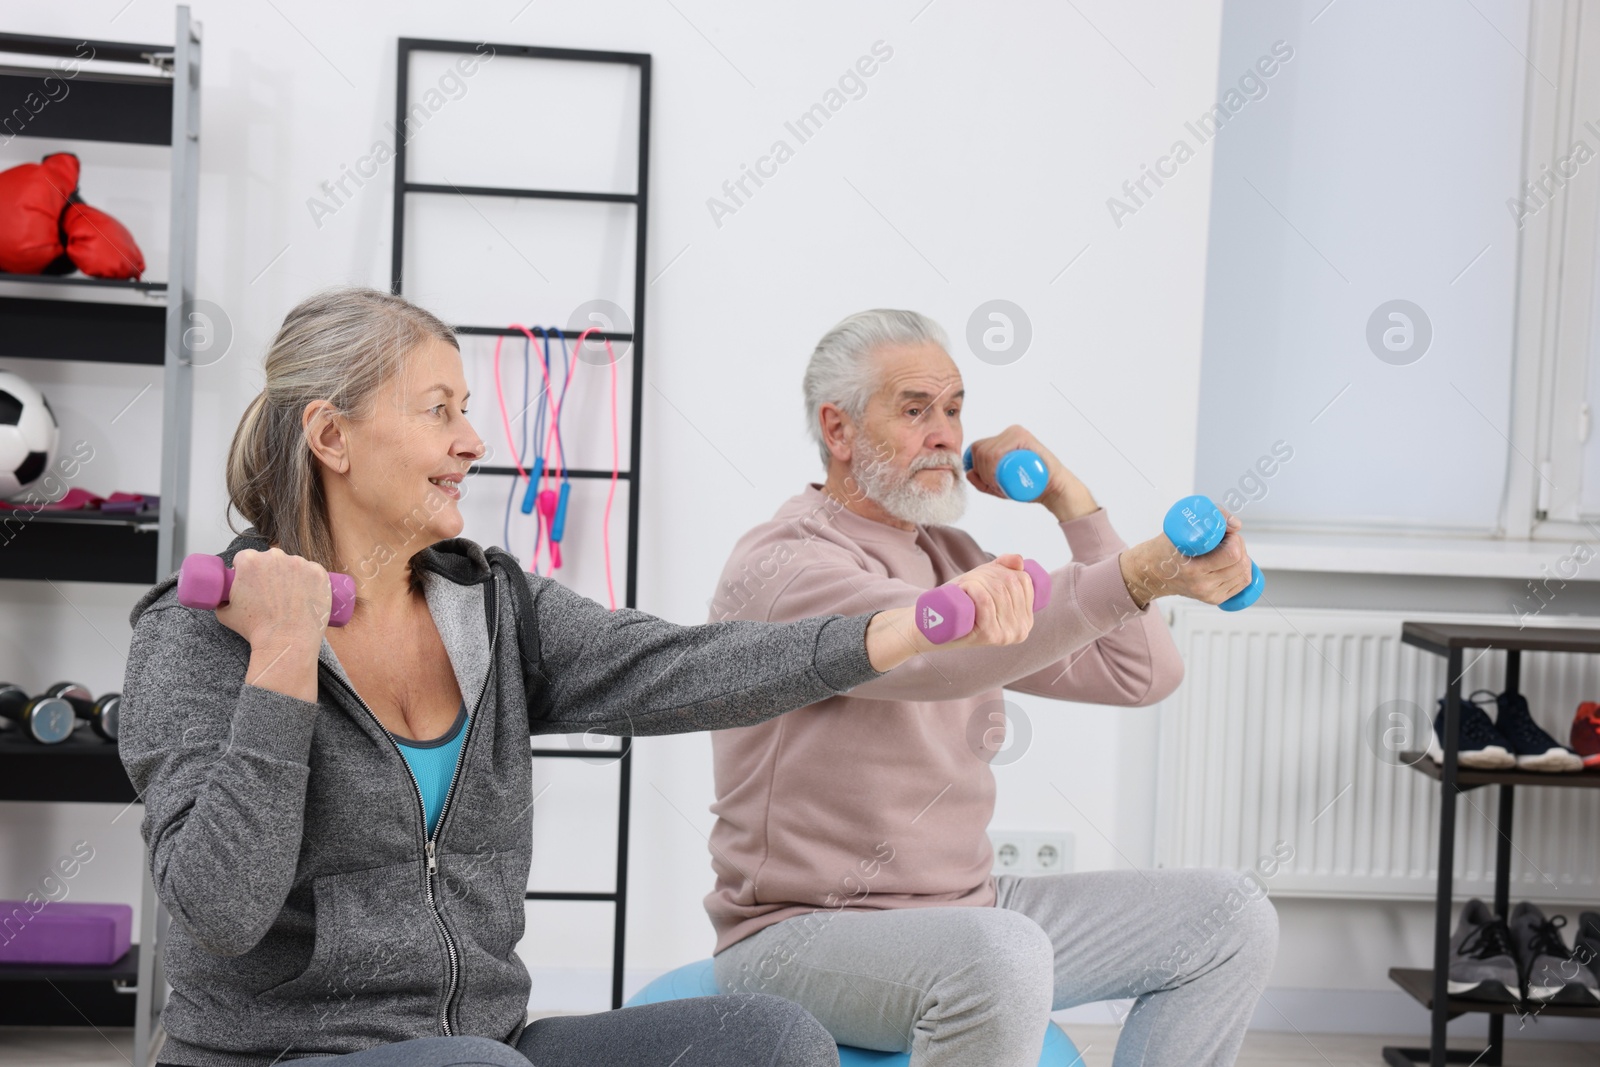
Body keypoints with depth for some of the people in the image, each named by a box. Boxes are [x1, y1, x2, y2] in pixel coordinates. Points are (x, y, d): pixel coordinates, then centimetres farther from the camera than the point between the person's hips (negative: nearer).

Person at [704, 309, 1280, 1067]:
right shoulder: (783, 564, -14)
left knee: (1229, 920, 2)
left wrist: (1066, 498, 4)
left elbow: (1142, 674, 8)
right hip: (801, 935, -8)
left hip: (961, 912, 8)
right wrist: (1139, 574, -45)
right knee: (1001, 955, -38)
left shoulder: (952, 556, 12)